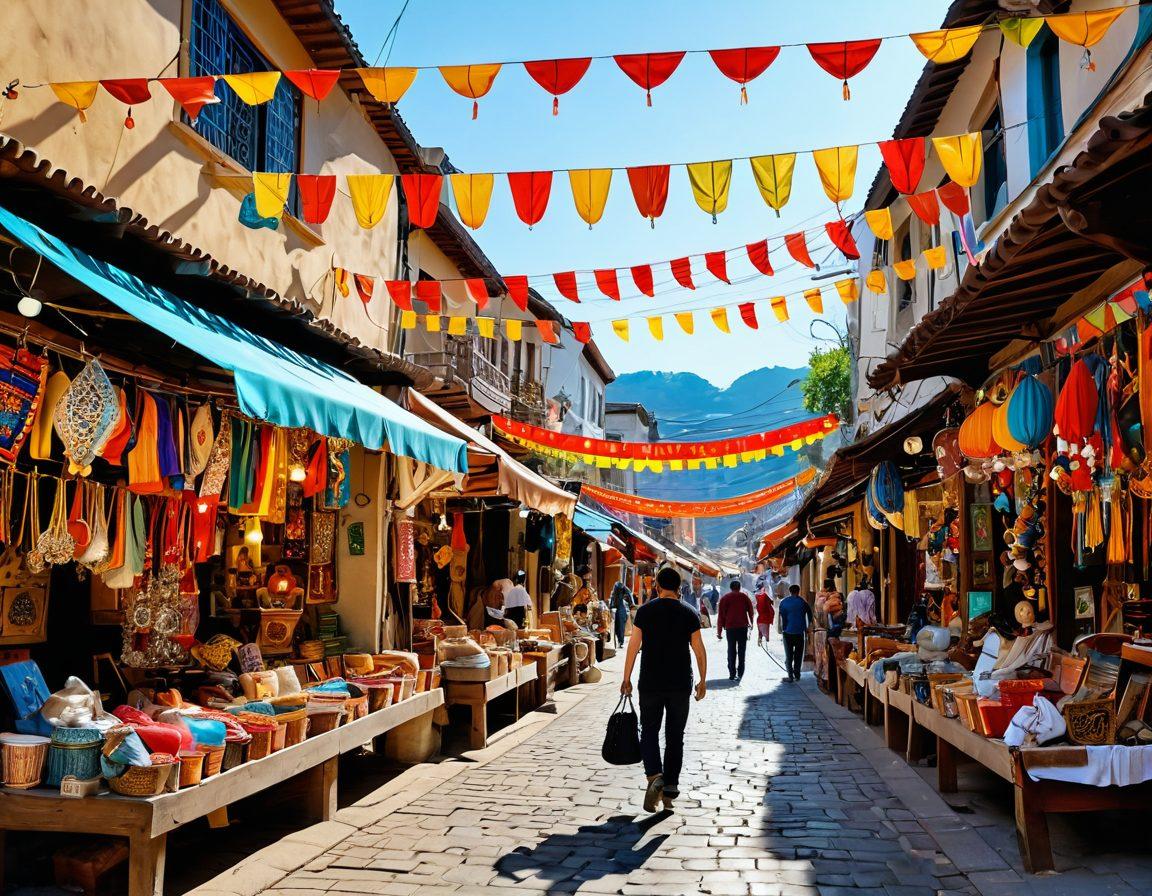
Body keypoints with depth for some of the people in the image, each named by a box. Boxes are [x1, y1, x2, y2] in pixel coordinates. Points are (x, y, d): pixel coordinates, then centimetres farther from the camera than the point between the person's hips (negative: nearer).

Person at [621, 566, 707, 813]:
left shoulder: (645, 611, -3)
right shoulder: (689, 614, 1)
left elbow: (633, 646, -4)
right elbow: (699, 650, 1)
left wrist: (626, 679, 3)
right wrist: (702, 681, 11)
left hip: (650, 683, -1)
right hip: (681, 685, 1)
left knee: (649, 730, 10)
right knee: (675, 736, 11)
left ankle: (654, 775, -12)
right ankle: (670, 788, 13)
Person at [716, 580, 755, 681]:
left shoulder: (725, 598, 2)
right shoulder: (744, 597, 4)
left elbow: (721, 615, -1)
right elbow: (751, 611, 7)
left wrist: (719, 631, 2)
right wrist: (750, 623, 24)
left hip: (730, 627, 0)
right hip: (743, 627, 0)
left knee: (731, 651, 7)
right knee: (741, 650, 8)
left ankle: (732, 674, 2)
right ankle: (740, 674, 4)